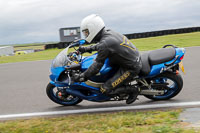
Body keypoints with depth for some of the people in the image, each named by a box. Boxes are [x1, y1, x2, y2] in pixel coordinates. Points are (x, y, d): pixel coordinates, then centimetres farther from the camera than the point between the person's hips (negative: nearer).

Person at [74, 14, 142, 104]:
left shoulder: (105, 43, -23)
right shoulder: (109, 33, 3)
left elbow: (97, 65, -18)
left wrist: (82, 76, -8)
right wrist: (87, 49, 26)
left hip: (130, 69, -10)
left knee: (106, 90, -10)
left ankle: (133, 90, 1)